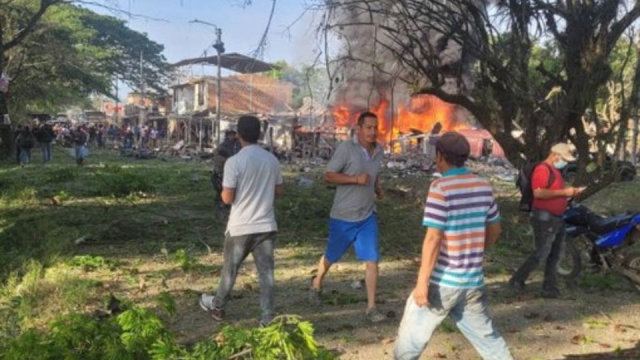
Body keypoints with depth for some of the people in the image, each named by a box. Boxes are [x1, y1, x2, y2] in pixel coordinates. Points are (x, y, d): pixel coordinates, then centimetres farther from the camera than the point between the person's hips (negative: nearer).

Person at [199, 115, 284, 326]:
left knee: (230, 269, 15)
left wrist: (223, 191, 7)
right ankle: (268, 317, 8)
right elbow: (279, 191, 10)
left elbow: (227, 198, -14)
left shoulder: (234, 162, -14)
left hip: (241, 226, -3)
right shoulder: (272, 160, 1)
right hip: (266, 225, 3)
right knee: (266, 272, 7)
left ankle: (217, 306, 34)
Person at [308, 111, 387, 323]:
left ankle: (371, 308, 1)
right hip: (343, 216, -4)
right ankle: (317, 284, 44)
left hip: (368, 216, 4)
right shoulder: (346, 148, -15)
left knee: (372, 260, -5)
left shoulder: (378, 151, 4)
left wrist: (378, 187, 1)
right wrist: (356, 179, -27)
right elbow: (328, 176, -15)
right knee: (331, 257, 15)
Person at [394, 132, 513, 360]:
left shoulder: (440, 187, -15)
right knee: (486, 335, 18)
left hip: (443, 280, -6)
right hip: (473, 281, 6)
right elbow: (494, 230, 15)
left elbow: (433, 238, -20)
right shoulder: (484, 187, 5)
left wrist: (422, 282, -17)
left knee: (411, 334, 8)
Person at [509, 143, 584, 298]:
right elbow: (538, 192, -28)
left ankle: (549, 287, 20)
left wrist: (571, 192, 13)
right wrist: (563, 192, -24)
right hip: (544, 218, -10)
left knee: (555, 254, 12)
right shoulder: (542, 169, -16)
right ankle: (517, 281, 1)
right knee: (541, 254, -9)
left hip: (557, 218, 10)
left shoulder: (555, 170, 17)